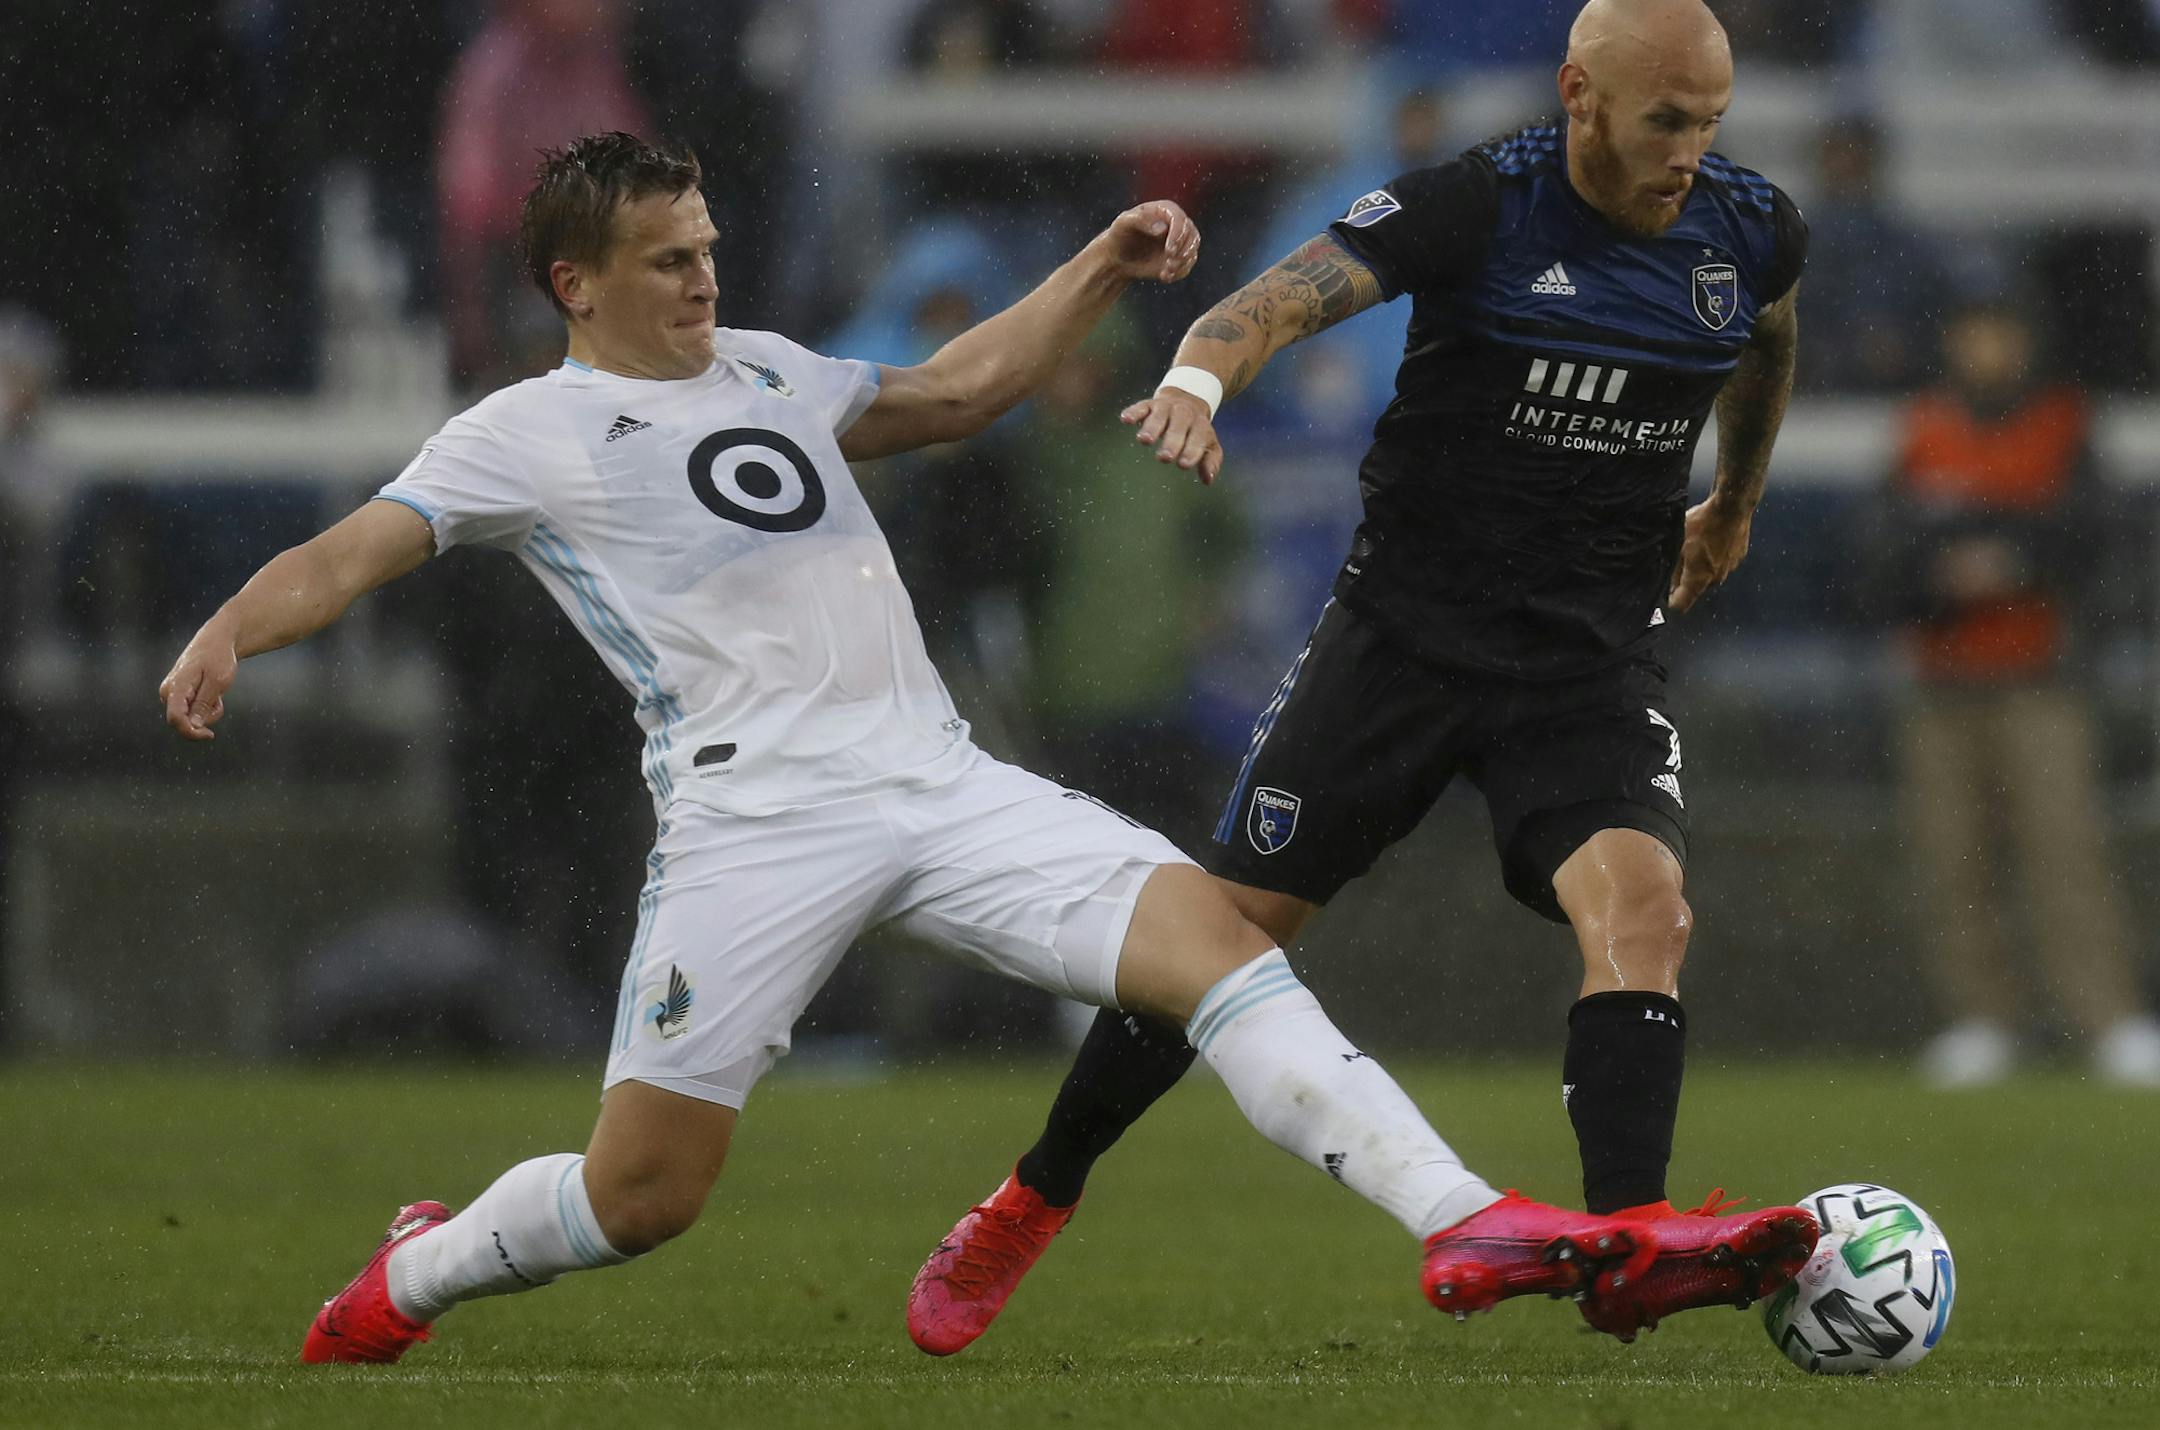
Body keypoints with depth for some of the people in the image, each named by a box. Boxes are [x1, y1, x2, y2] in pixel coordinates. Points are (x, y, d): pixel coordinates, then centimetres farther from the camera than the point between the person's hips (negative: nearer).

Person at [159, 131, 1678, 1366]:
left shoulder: (767, 368, 22)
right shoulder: (526, 435, 6)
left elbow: (959, 389, 34)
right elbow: (353, 551, -3)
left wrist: (1099, 271, 24)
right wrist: (226, 636, -22)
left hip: (942, 783, 5)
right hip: (754, 816, -5)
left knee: (1209, 932, -15)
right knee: (638, 1198, -4)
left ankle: (1465, 1225, -23)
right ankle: (410, 1280, 27)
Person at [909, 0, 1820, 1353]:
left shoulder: (1751, 228, -1)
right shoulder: (1475, 206, -15)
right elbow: (1285, 297, -26)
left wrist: (1733, 509, 37)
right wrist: (1199, 377, -48)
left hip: (1596, 656, 2)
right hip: (1408, 621, -2)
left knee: (1642, 901, -26)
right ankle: (1028, 1210, 20)